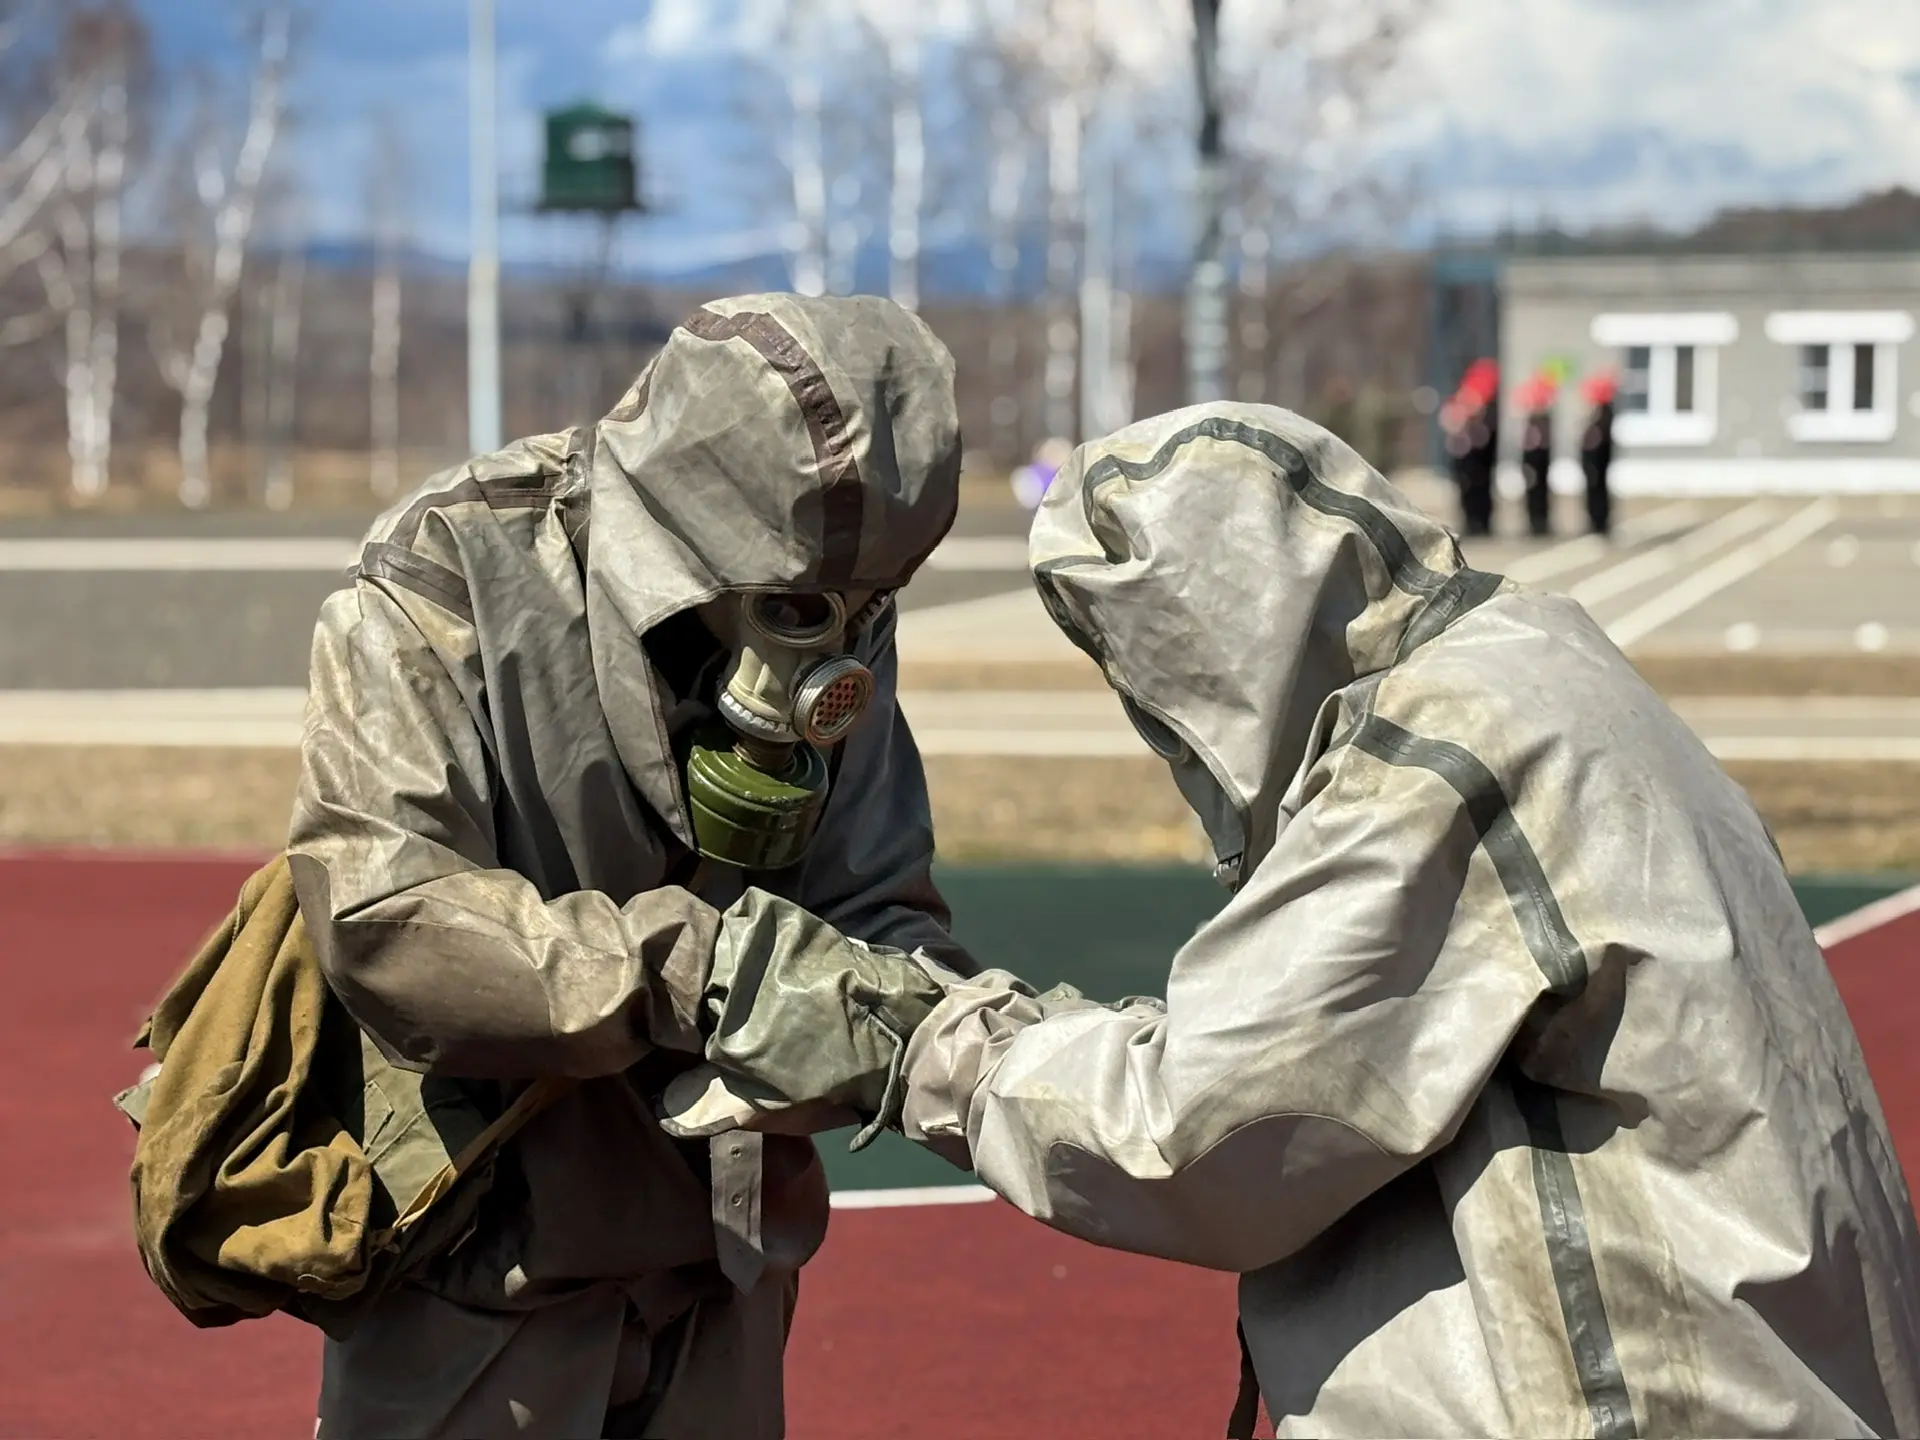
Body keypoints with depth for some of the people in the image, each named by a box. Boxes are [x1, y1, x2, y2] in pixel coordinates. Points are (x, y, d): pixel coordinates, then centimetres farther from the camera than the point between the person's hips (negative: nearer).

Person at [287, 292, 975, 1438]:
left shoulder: (837, 640, 0)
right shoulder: (454, 584, -17)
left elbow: (876, 904, 4)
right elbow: (383, 919, -27)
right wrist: (710, 965, -34)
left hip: (720, 1263, 5)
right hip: (486, 1273, -5)